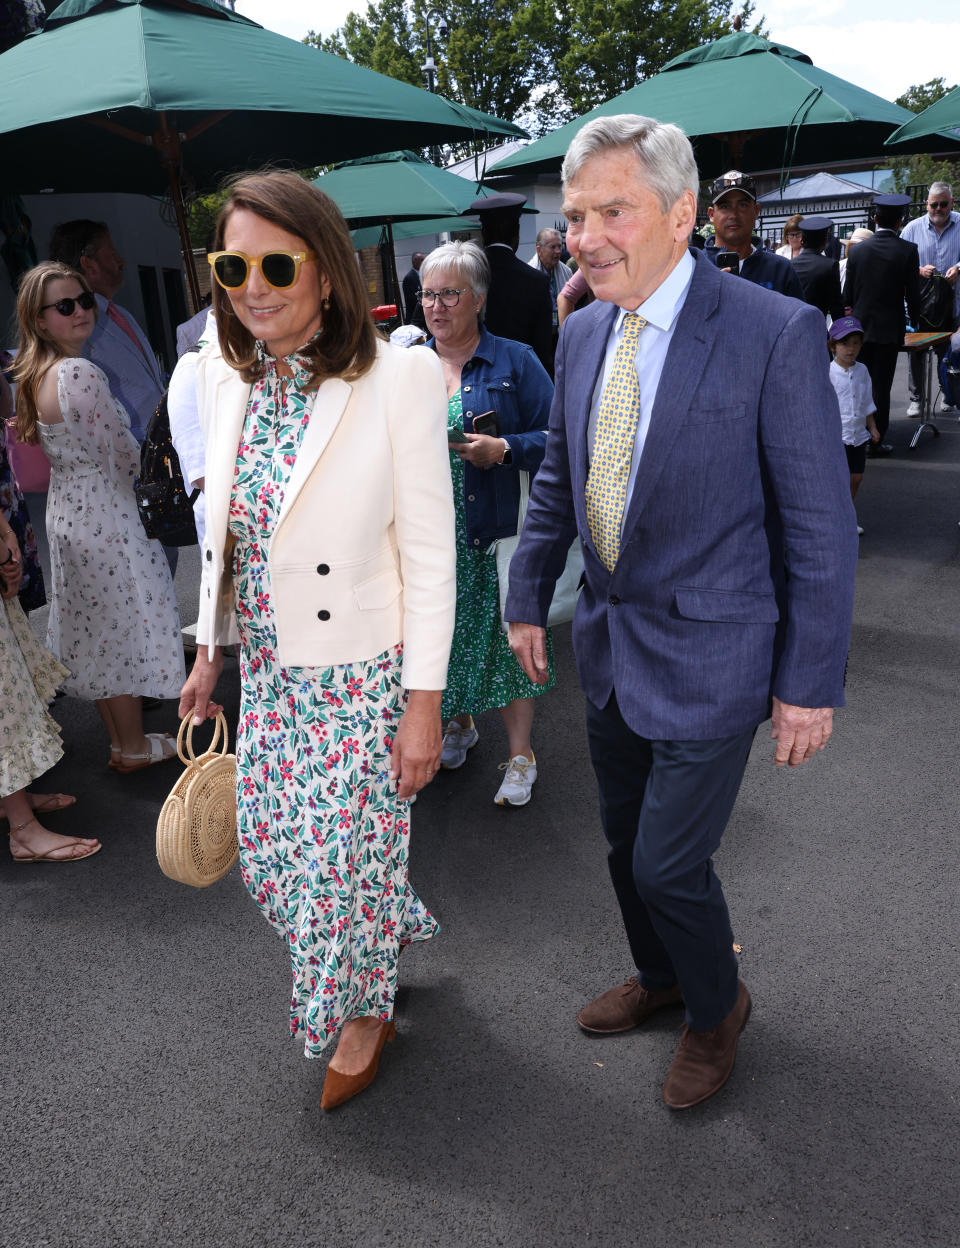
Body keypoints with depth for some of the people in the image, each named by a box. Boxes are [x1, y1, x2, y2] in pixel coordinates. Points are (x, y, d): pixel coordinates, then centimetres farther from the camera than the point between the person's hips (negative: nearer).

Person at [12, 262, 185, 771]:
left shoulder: (33, 376, 6)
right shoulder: (81, 372, -22)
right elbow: (122, 454, -17)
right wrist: (153, 467, 3)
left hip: (67, 512, 9)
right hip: (105, 514, -9)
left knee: (97, 629, 17)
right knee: (122, 623, 5)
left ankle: (118, 737, 32)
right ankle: (133, 747, 19)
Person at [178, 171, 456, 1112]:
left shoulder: (399, 376, -16)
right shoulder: (220, 377, 2)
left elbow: (429, 553, -15)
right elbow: (220, 529, 11)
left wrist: (424, 705, -15)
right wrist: (210, 651, 14)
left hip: (362, 674, -6)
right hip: (267, 674, 6)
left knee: (344, 860, 10)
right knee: (271, 857, 18)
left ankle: (366, 1010, 43)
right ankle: (379, 946, 50)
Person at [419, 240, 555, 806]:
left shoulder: (514, 362, 0)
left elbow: (554, 440, -5)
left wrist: (503, 449, -20)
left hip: (493, 533, -3)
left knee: (505, 634, 1)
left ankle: (521, 755, 16)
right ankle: (459, 725, 37)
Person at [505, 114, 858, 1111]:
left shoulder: (777, 332, -16)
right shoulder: (583, 333, 3)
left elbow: (819, 524, -13)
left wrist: (810, 683, -12)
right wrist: (528, 599, 14)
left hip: (707, 654, -6)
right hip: (608, 642, 6)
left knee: (670, 863, 2)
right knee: (625, 844, 20)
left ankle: (718, 1009, 35)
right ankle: (659, 977, 48)